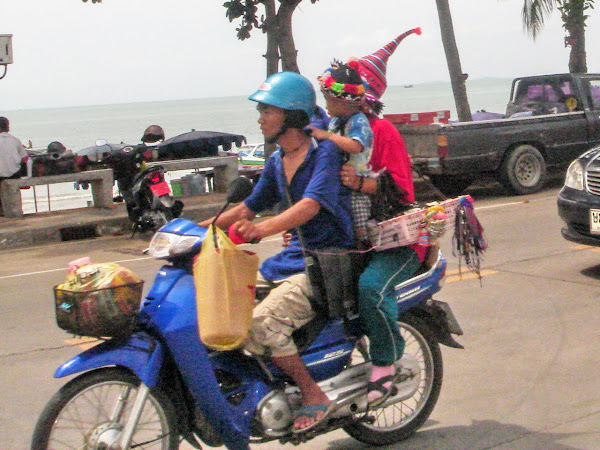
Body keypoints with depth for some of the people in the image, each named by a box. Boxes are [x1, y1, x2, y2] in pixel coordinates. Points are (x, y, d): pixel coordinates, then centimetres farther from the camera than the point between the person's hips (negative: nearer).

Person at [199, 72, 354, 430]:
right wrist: (198, 227, 13)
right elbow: (250, 207, 22)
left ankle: (314, 396, -8)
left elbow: (311, 204, -29)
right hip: (296, 254, 9)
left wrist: (263, 229, -45)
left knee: (261, 323, -24)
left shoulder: (325, 151, -13)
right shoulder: (277, 162, 13)